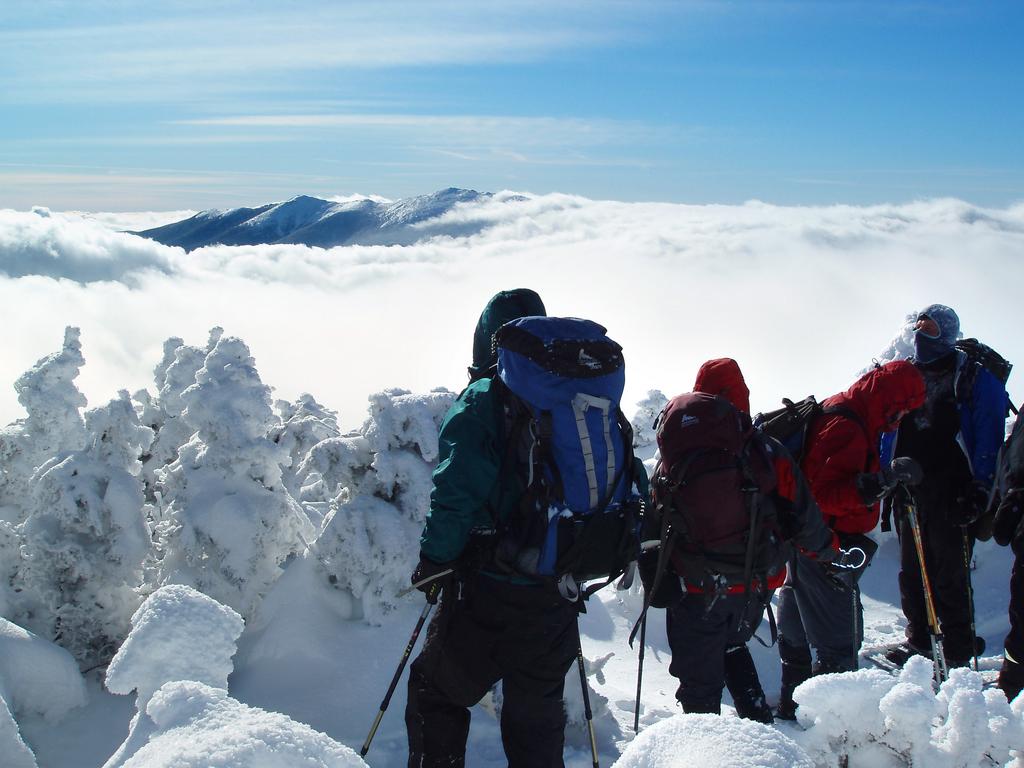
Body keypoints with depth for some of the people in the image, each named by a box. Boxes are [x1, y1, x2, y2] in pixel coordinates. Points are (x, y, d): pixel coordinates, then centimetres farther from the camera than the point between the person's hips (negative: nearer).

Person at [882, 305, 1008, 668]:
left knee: (950, 573, -6)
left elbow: (988, 437, -5)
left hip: (950, 492, -6)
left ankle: (959, 651, 3)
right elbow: (890, 432, 22)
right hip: (908, 491, 6)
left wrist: (980, 489, -14)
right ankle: (919, 639, 22)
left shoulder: (975, 378, 1)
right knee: (911, 571, 10)